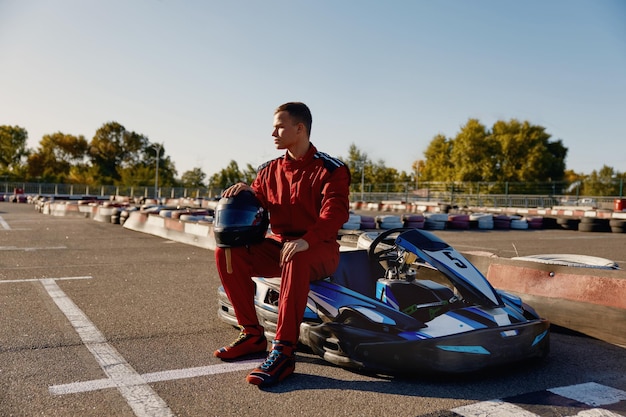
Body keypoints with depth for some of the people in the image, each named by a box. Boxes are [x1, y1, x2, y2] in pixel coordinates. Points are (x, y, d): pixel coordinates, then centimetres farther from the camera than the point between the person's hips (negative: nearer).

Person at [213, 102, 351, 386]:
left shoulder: (330, 169, -5)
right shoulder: (269, 170, 13)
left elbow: (336, 212, -20)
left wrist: (306, 240, -38)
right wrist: (247, 192, -14)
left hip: (319, 250, -5)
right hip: (277, 244, 6)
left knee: (296, 259, -40)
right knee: (227, 252, -16)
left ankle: (283, 351, -37)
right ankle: (252, 334, -7)